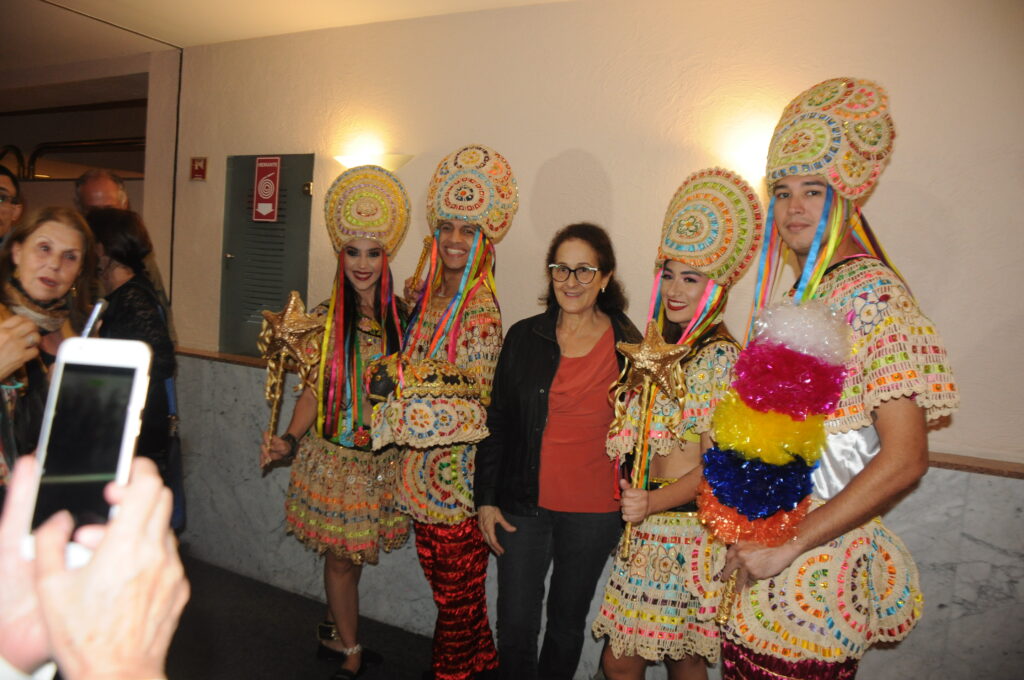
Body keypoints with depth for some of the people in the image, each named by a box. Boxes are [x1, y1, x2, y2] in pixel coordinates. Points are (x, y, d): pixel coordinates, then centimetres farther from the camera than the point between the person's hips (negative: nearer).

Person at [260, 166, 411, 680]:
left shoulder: (397, 318, 2)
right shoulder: (326, 318, -5)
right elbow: (314, 389, -4)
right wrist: (290, 439, -15)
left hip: (381, 457, 2)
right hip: (333, 454, -2)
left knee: (353, 553, 14)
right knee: (340, 555, 8)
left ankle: (336, 633, 37)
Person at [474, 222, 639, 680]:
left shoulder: (630, 345, -3)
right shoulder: (524, 337, -1)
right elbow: (496, 423, 3)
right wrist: (486, 499, 0)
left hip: (594, 511, 0)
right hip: (524, 505, 1)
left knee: (567, 621, 16)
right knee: (515, 626, 5)